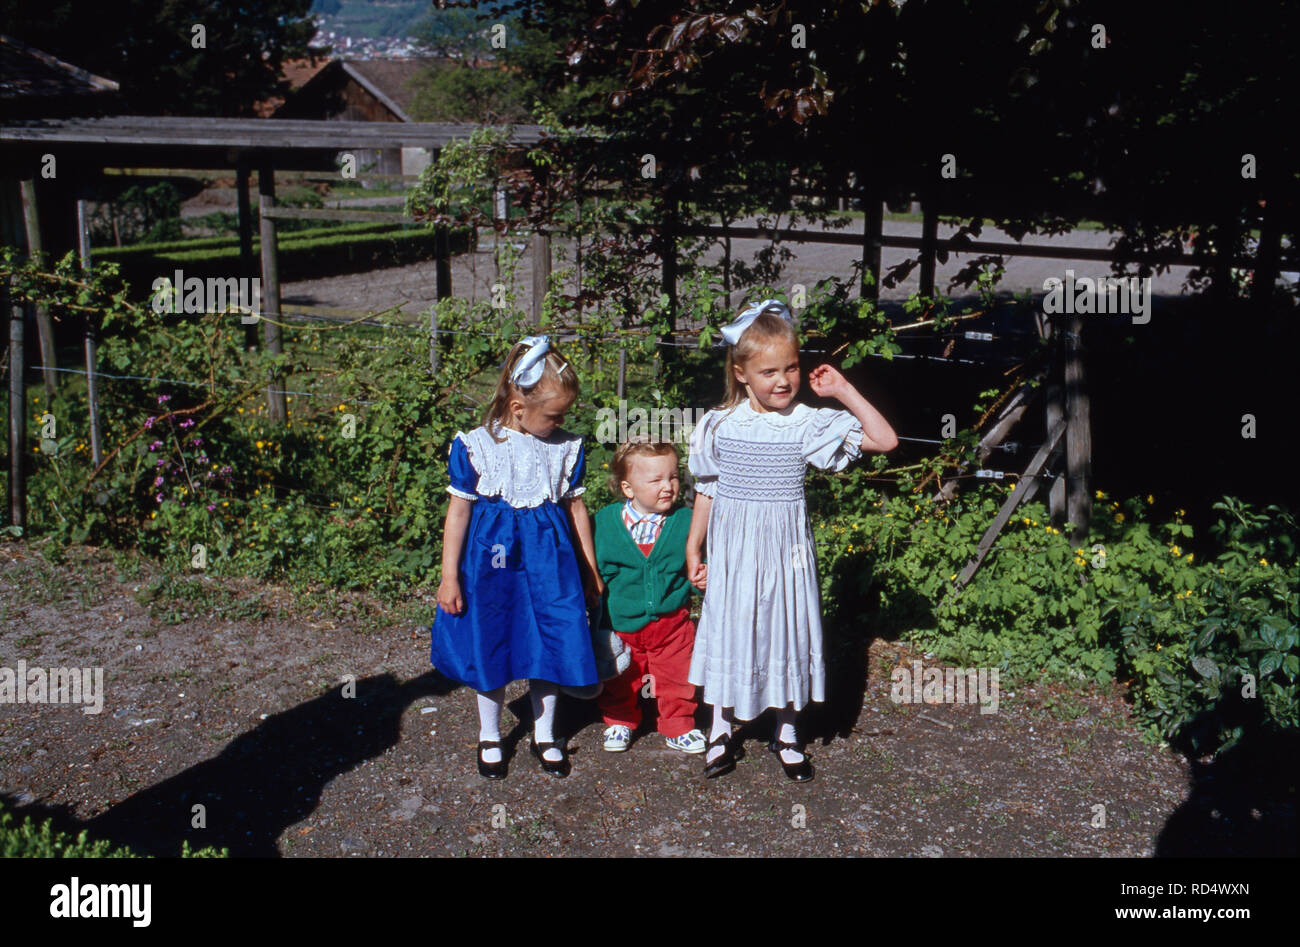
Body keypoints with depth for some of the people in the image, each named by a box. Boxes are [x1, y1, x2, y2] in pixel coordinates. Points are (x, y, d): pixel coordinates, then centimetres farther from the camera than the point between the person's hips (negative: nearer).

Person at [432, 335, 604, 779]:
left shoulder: (566, 448, 1)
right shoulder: (474, 446, -8)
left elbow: (576, 508, 10)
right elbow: (458, 511, -4)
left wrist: (590, 569, 14)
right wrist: (449, 577, -5)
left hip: (549, 559, 2)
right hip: (492, 558, -2)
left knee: (549, 646, 8)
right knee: (491, 649, 9)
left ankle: (545, 734, 29)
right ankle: (489, 736, 30)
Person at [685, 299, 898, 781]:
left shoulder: (809, 424, -9)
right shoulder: (719, 425, -4)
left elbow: (885, 440, -13)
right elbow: (707, 492, 6)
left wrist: (845, 391, -14)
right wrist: (693, 549, 9)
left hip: (785, 550, 0)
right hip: (732, 549, 1)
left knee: (787, 630, 9)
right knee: (727, 629, 10)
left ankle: (786, 733, 29)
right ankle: (721, 731, 29)